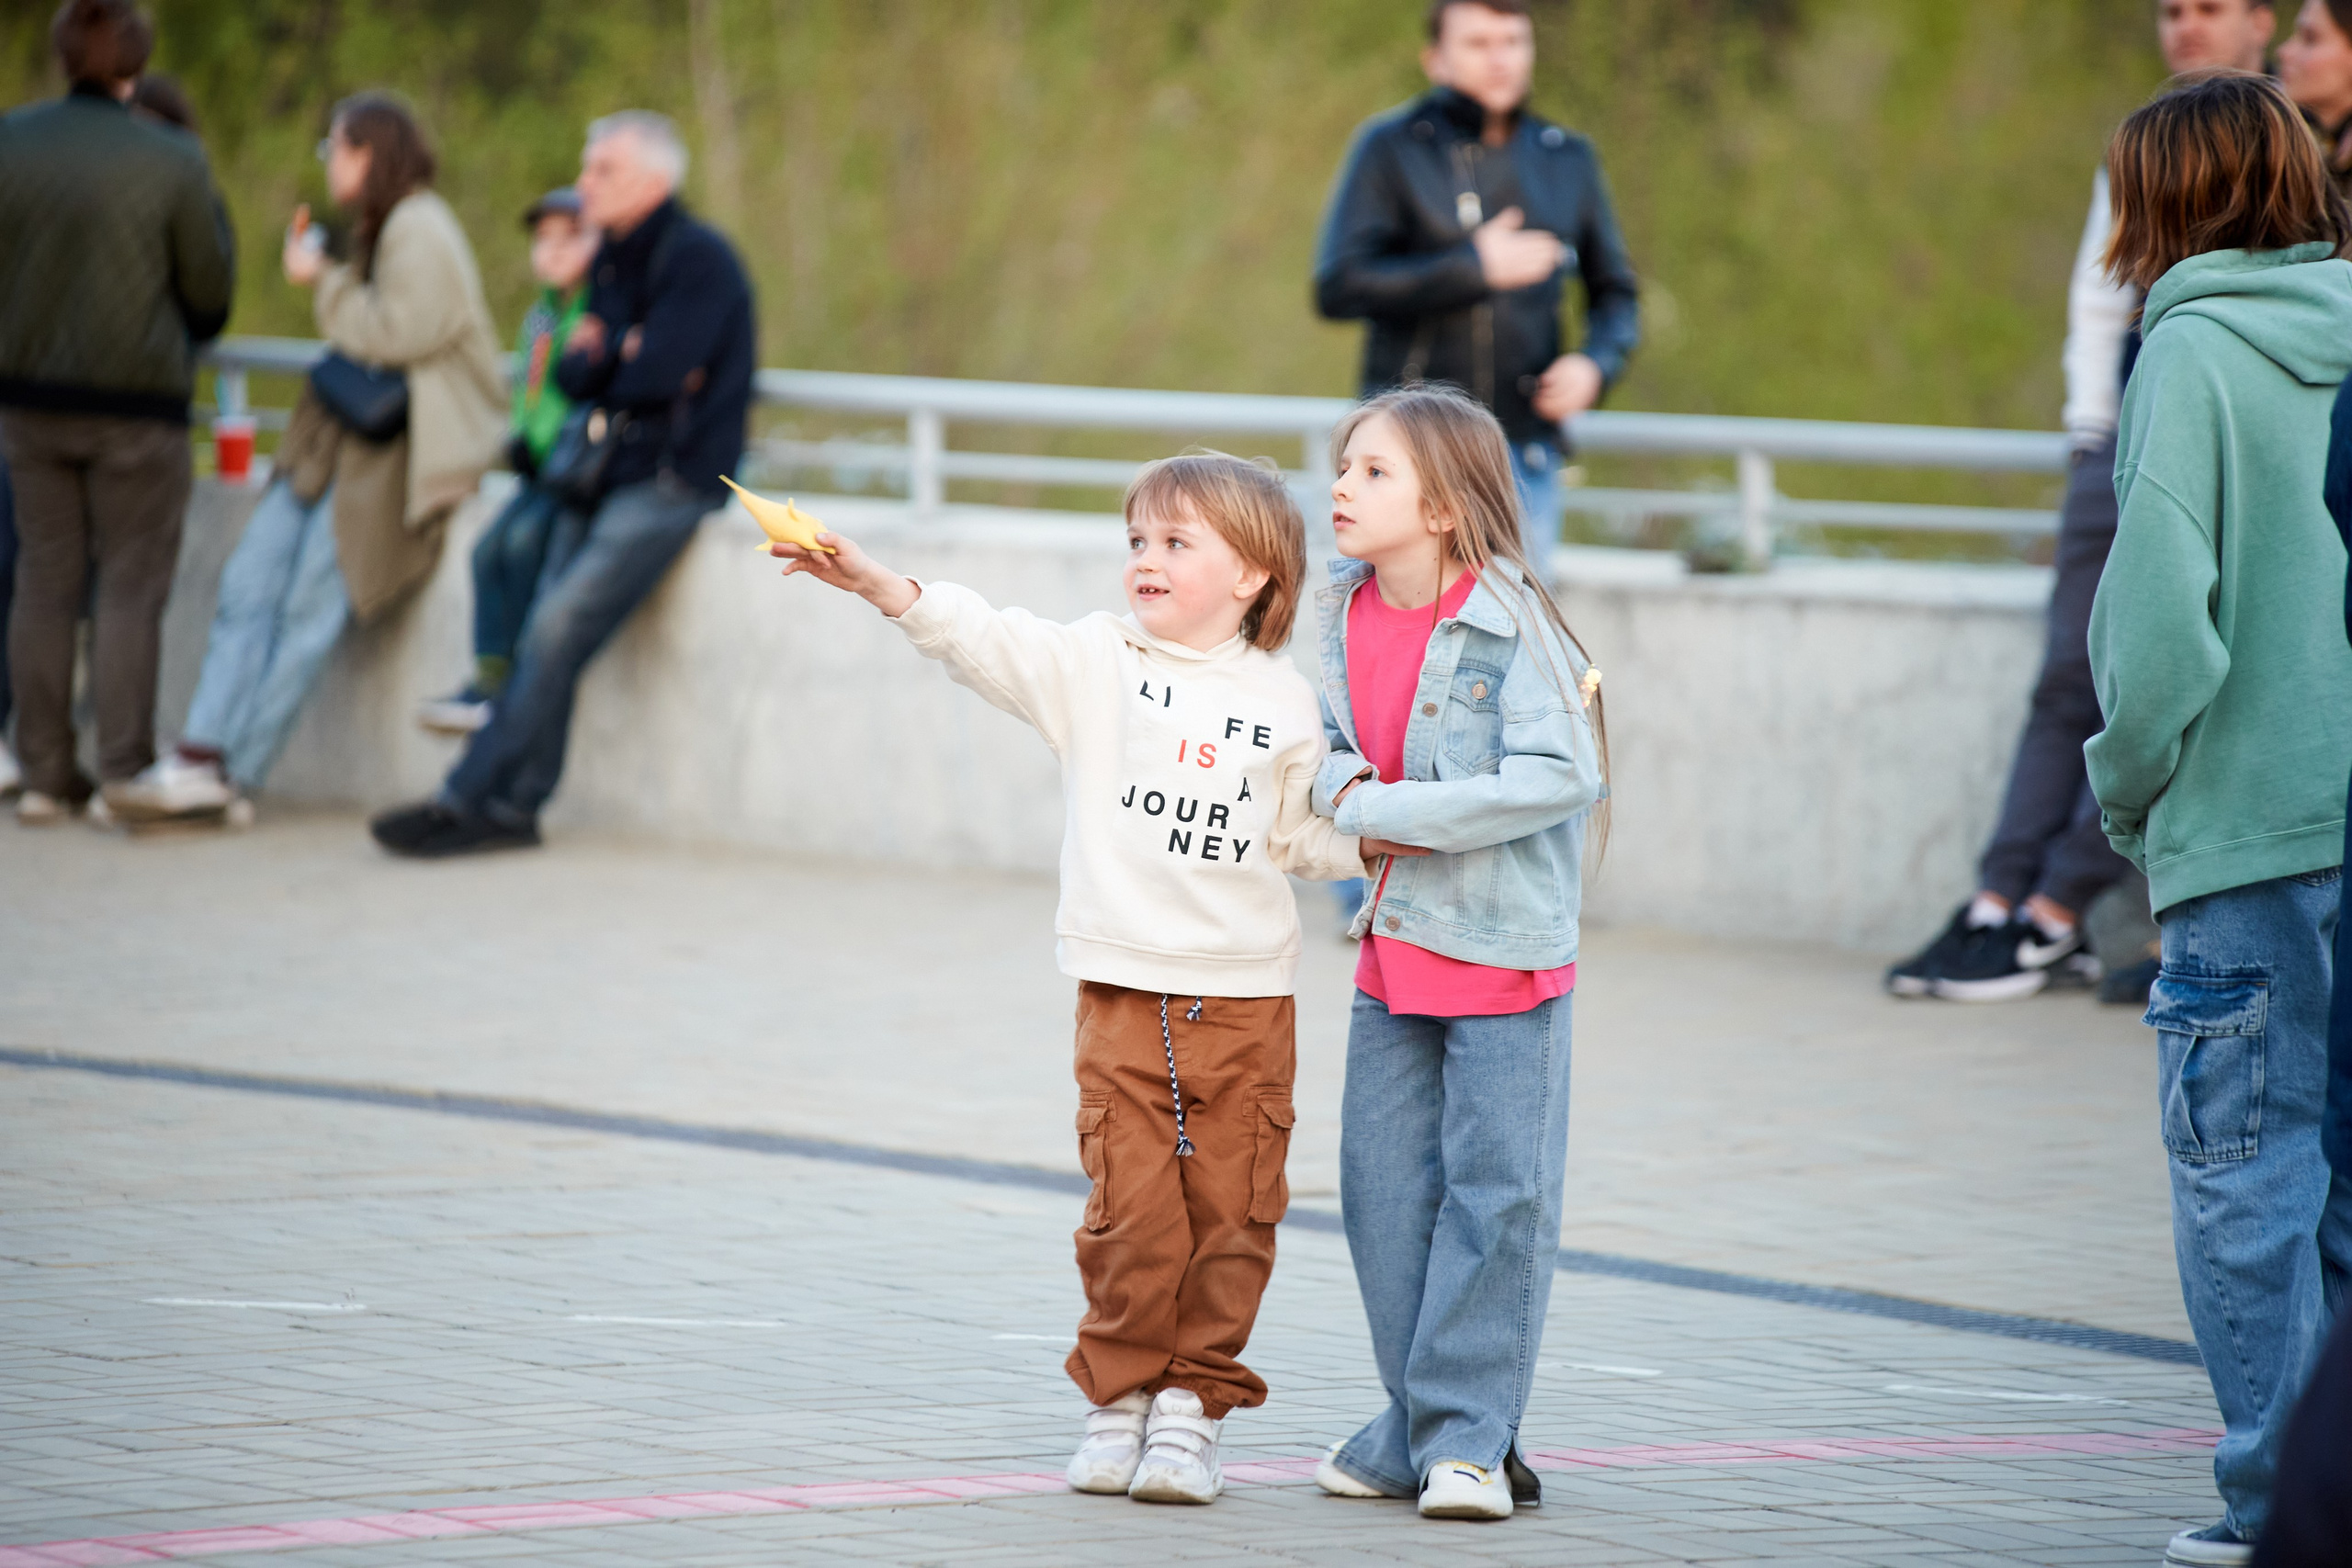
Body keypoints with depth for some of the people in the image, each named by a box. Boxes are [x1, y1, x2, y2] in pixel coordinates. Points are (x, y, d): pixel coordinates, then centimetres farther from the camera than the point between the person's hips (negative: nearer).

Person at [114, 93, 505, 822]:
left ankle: (232, 774, -17)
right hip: (347, 437, 9)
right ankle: (201, 755, -17)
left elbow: (401, 332, -18)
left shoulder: (419, 231, -9)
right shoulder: (380, 229, 23)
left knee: (313, 603, -15)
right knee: (251, 579, -8)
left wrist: (325, 283, -6)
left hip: (404, 450, -9)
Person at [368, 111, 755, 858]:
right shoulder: (614, 262, 17)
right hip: (611, 473, 8)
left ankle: (470, 799, -15)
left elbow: (659, 374, -19)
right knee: (549, 632, -7)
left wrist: (602, 354, 0)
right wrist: (623, 356, -9)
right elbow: (573, 375, 11)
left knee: (558, 625, -17)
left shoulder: (698, 258, -9)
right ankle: (511, 808, -6)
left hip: (672, 479, -8)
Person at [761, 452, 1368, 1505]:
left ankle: (1194, 1401, 13)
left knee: (1230, 1214, 0)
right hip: (1126, 993, -1)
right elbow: (990, 644, -12)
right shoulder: (1095, 661, 2)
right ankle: (1119, 1394, 13)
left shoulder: (1283, 703, 5)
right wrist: (883, 588, -25)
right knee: (1132, 1210, -4)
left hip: (1247, 999, 1)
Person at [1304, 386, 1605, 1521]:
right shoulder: (1346, 612, 3)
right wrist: (1343, 789, -12)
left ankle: (1466, 1437, 4)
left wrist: (1389, 813, -21)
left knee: (1494, 1191, -3)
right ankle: (1416, 1431, 18)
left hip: (1504, 950, -7)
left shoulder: (1511, 622, -16)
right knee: (1385, 1190, 8)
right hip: (1394, 945, 7)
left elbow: (1560, 777, -23)